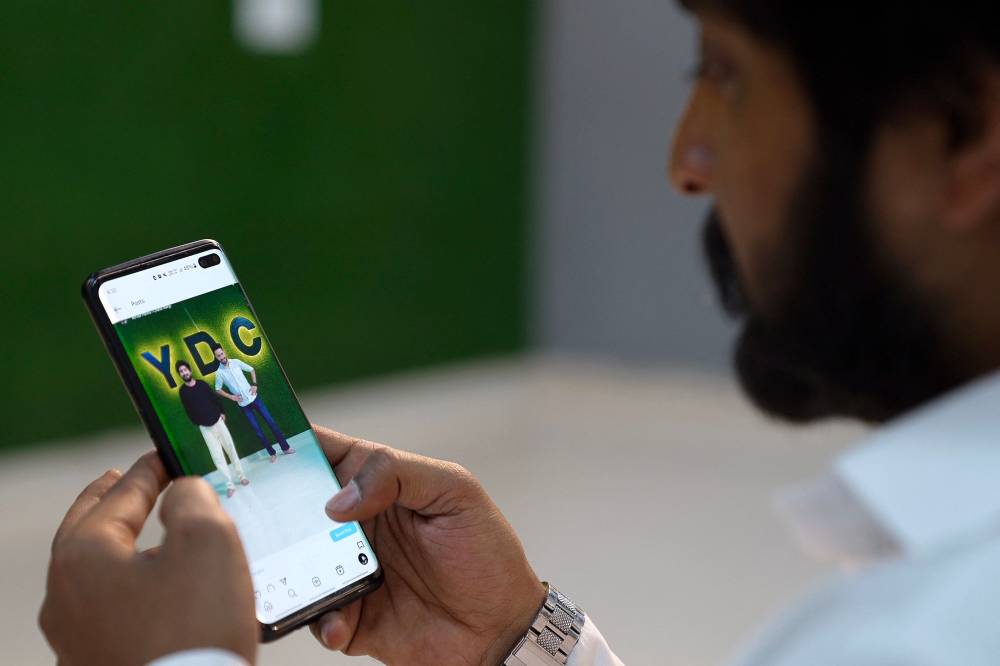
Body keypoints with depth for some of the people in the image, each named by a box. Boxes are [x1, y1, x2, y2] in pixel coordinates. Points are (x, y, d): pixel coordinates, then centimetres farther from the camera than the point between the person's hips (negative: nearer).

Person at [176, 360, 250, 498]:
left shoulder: (202, 384, 3)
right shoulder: (182, 391, -4)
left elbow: (214, 398, 10)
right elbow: (189, 411, -3)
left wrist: (221, 412, 3)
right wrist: (198, 423, -7)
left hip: (218, 421, 2)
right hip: (205, 427, -2)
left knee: (230, 448, 6)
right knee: (217, 455, -6)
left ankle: (241, 475, 19)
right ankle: (230, 484, -3)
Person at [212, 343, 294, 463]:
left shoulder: (236, 362, -4)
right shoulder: (219, 373, -9)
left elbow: (251, 370, 9)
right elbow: (218, 389, 5)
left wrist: (254, 384, -3)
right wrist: (231, 397, -5)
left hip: (254, 397, 1)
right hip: (243, 405, -1)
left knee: (271, 422, 2)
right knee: (257, 430, 1)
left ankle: (285, 448, 11)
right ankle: (272, 453, 13)